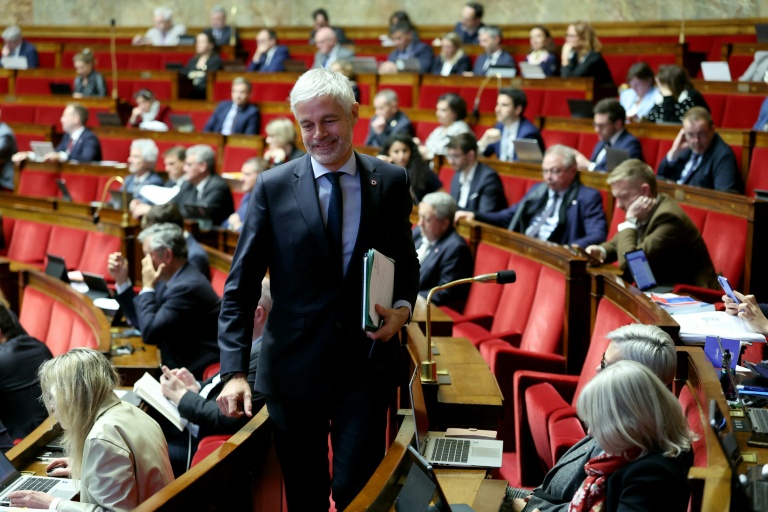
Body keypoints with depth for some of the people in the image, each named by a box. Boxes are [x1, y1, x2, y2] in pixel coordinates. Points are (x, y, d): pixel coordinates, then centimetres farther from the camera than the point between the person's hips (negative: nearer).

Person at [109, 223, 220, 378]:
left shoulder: (188, 286, -21)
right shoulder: (177, 278, 8)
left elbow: (149, 333, -20)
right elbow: (141, 322, 14)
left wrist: (147, 287, -12)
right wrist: (122, 281, 9)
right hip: (180, 363, 9)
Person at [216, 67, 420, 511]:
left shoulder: (391, 182, 2)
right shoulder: (273, 187, -3)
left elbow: (406, 261, 15)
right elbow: (240, 286, -2)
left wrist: (403, 307, -7)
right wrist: (235, 371, -11)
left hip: (366, 363, 0)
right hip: (295, 367, 0)